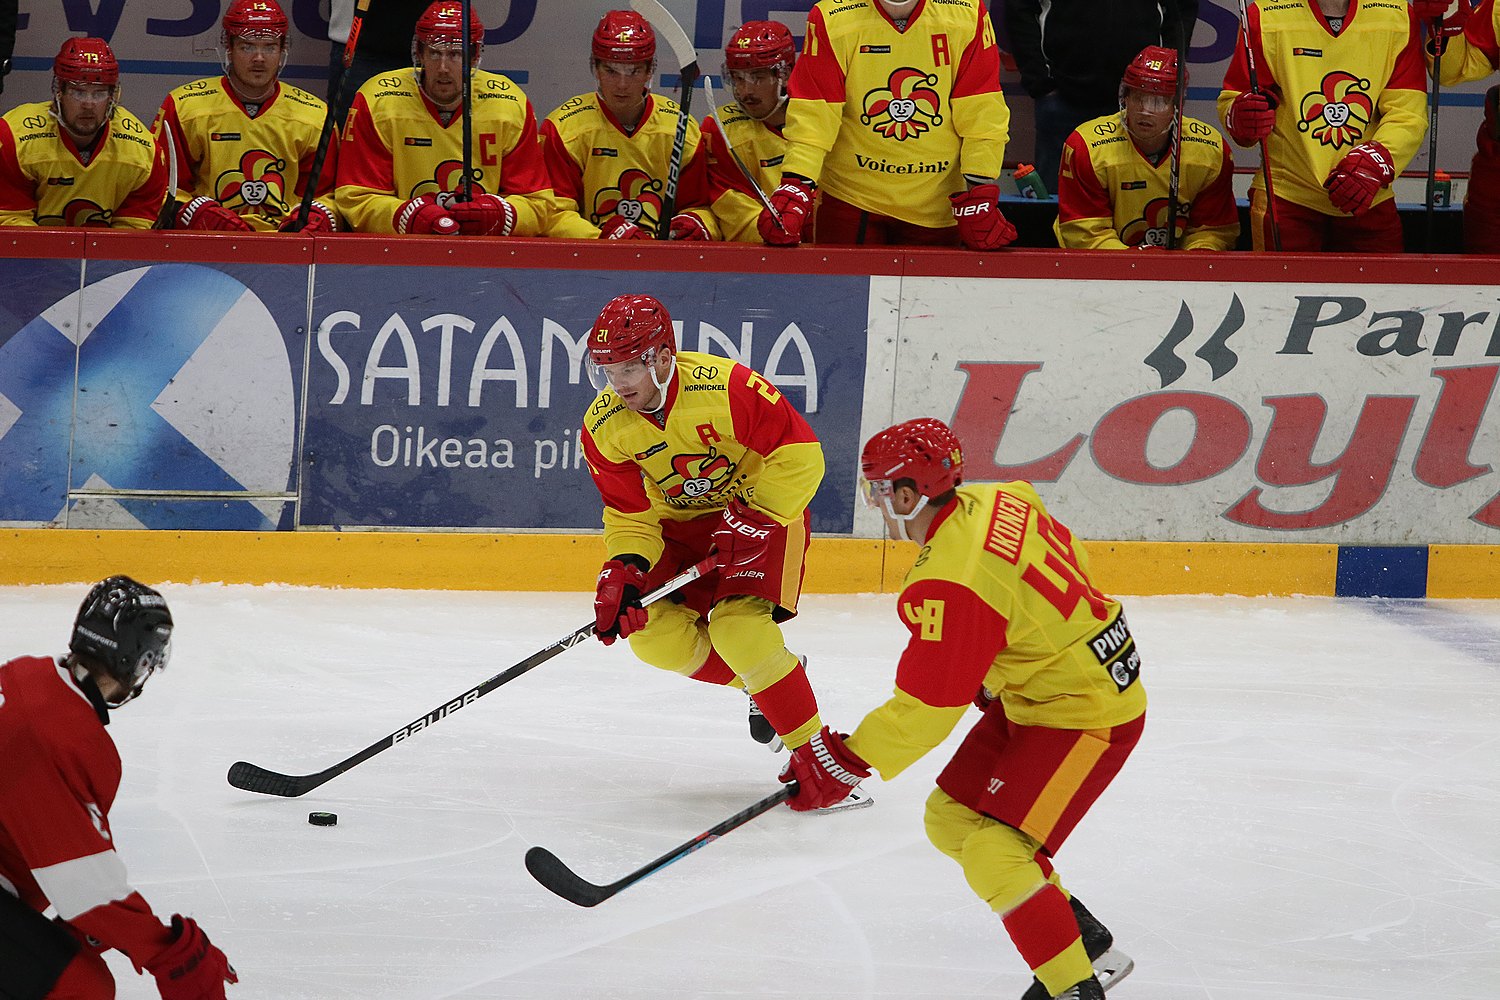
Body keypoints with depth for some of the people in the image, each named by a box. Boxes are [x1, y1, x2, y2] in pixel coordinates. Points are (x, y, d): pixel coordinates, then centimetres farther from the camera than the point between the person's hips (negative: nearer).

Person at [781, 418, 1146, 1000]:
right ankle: (1086, 940, 23)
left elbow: (926, 705, -25)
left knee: (994, 853, -17)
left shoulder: (950, 585, -29)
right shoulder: (997, 502, -2)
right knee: (951, 820, 13)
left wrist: (846, 762, -16)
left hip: (1088, 714, -10)